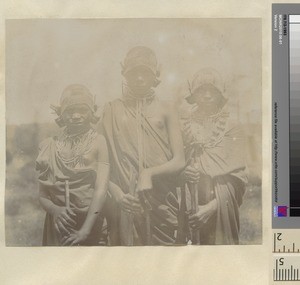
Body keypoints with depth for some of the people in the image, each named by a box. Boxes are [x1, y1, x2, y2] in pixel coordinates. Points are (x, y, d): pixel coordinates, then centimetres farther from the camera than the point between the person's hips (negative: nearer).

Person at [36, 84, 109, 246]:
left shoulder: (98, 142, -5)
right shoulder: (50, 146, 2)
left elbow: (101, 187, -14)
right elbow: (42, 195, 4)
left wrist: (86, 229, -23)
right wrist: (55, 209, -17)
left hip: (92, 222, -2)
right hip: (58, 227, 2)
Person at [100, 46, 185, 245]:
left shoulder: (166, 110, 6)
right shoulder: (113, 110, 7)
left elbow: (179, 161, 0)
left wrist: (149, 172, -15)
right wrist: (114, 191, -12)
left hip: (159, 198, 0)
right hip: (125, 200, 0)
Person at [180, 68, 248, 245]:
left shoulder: (232, 129, 4)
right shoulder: (184, 127, 7)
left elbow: (238, 177, -2)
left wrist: (213, 206, -13)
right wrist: (182, 173, -12)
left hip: (222, 209, 0)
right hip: (190, 210, 1)